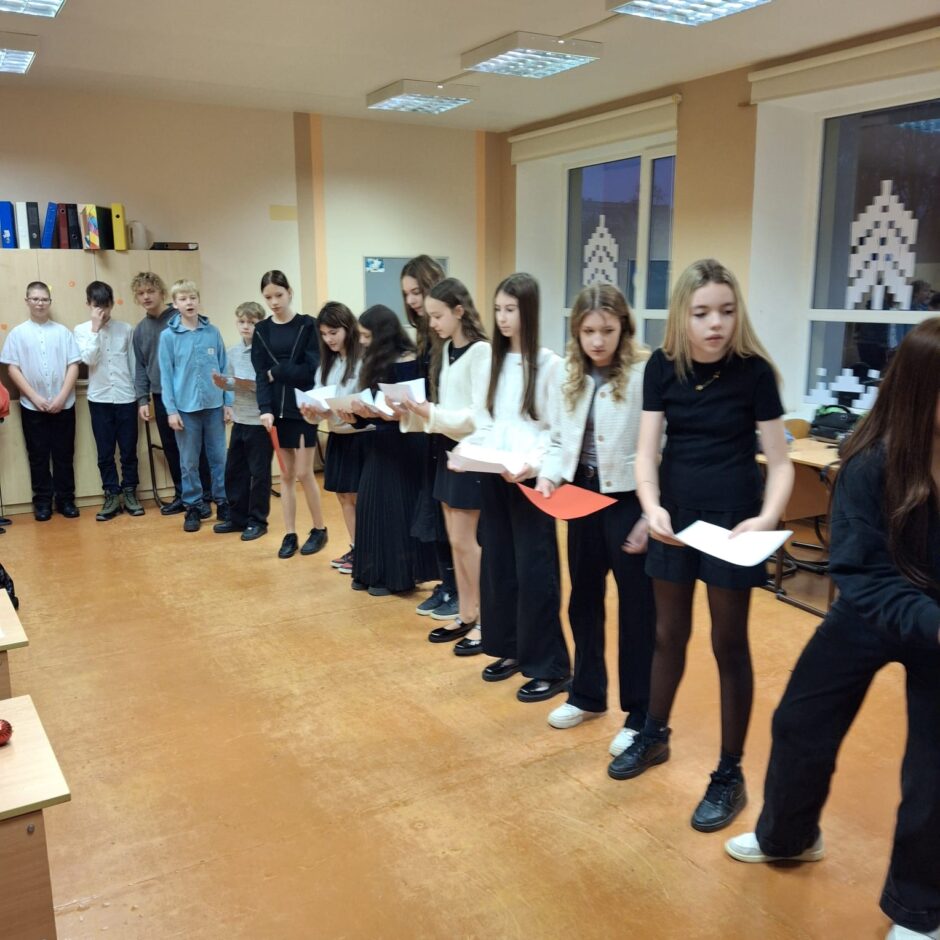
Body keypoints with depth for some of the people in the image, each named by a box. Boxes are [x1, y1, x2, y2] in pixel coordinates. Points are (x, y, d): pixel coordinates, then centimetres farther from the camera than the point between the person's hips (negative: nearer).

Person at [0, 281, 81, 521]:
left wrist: (62, 397, -10)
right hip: (32, 407, 0)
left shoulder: (63, 331, 3)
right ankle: (42, 501, 15)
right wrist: (35, 397, -10)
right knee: (38, 456, 6)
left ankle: (66, 500, 15)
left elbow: (73, 365, 0)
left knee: (64, 455, 6)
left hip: (63, 405, 0)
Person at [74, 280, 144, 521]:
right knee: (105, 452, 5)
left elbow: (133, 363, 6)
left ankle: (130, 493, 18)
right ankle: (112, 495, 14)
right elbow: (89, 359, -12)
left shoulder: (126, 329, 3)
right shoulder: (81, 330, 3)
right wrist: (95, 329, -12)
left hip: (126, 398, 0)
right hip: (99, 399, 0)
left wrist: (140, 395, 5)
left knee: (129, 450, 6)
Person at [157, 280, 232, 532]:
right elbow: (166, 375, -3)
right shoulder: (168, 336, -3)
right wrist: (171, 410, -7)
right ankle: (193, 507, 19)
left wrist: (228, 402, 2)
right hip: (185, 408, -1)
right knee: (189, 462, 8)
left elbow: (223, 368, 4)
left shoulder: (213, 332, 1)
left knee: (219, 458, 9)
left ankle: (223, 503, 22)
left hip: (214, 406, 1)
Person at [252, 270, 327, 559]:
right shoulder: (262, 330, 7)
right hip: (277, 409, 3)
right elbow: (261, 375, 0)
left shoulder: (307, 326, -3)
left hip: (303, 407, -3)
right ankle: (290, 534, 15)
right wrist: (265, 409, -13)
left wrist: (277, 372, -8)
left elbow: (310, 369, -11)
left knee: (303, 473, -2)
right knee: (286, 474, 8)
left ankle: (319, 529, 16)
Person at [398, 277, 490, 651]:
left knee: (467, 542, -1)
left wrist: (432, 415, -25)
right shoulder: (445, 350, 10)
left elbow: (478, 416, -20)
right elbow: (443, 408, 9)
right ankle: (466, 616, 24)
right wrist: (412, 412, -7)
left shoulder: (481, 352, -15)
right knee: (456, 542, 13)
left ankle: (485, 622, 12)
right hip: (447, 450, 8)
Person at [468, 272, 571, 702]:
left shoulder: (549, 364, -7)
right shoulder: (492, 362, 12)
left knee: (534, 570, -2)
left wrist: (532, 464, -24)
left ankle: (550, 667, 9)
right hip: (492, 478, 6)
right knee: (496, 565, 12)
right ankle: (510, 649, 28)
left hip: (529, 480, -6)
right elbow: (484, 422, 12)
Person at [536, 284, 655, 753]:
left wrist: (650, 515, -19)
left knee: (637, 607, 5)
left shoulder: (645, 373, -15)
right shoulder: (571, 376, 6)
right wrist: (548, 476, -7)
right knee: (584, 599, 18)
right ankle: (587, 694, 38)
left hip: (628, 502, -7)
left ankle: (641, 715, 21)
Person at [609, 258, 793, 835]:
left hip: (730, 518, -3)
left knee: (729, 643, 5)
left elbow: (780, 463, -11)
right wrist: (652, 508, -24)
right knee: (669, 633, 17)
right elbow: (647, 451, -6)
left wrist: (767, 518, -29)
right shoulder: (663, 367, -4)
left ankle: (730, 774, 20)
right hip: (675, 515, 3)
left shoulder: (753, 371, -13)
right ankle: (655, 736, 38)